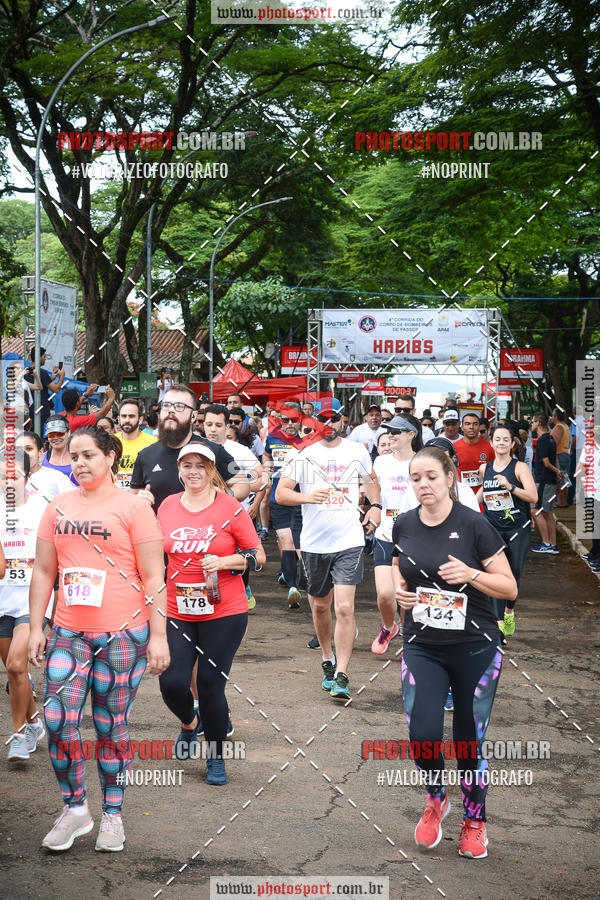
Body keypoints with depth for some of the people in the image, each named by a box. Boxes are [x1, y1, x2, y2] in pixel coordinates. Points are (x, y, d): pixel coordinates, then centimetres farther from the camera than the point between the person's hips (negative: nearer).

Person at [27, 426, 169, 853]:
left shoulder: (132, 506, -2)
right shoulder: (58, 507, 10)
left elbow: (153, 576, -4)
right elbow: (43, 571, 14)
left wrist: (159, 635, -7)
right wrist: (36, 628, 9)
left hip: (123, 634, -3)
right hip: (68, 634, 4)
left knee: (112, 727, 5)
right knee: (58, 722, -4)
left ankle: (112, 815, 20)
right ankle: (75, 808, 15)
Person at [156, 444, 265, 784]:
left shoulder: (231, 508, -6)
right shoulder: (167, 506, 5)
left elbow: (258, 556, -2)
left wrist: (224, 561, -16)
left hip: (224, 614, -3)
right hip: (177, 613, 3)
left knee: (211, 685, -1)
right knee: (171, 682, -6)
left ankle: (217, 759, 21)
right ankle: (190, 722, 31)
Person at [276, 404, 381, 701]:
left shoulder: (357, 451, 5)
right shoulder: (304, 454, 0)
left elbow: (370, 479, 25)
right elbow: (280, 493, -4)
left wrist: (375, 505, 8)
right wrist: (306, 497, -22)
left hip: (349, 542, -1)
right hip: (314, 543, 1)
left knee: (344, 608, -12)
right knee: (320, 605, 15)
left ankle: (341, 676, -8)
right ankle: (328, 660, 37)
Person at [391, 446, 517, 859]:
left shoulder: (473, 524, -10)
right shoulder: (404, 526, 2)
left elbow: (510, 588, -7)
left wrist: (471, 574, -24)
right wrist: (399, 587, 0)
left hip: (475, 649, -2)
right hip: (422, 648, 3)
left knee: (469, 741, 5)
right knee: (423, 734, -11)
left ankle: (474, 821, 29)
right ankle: (436, 800, 21)